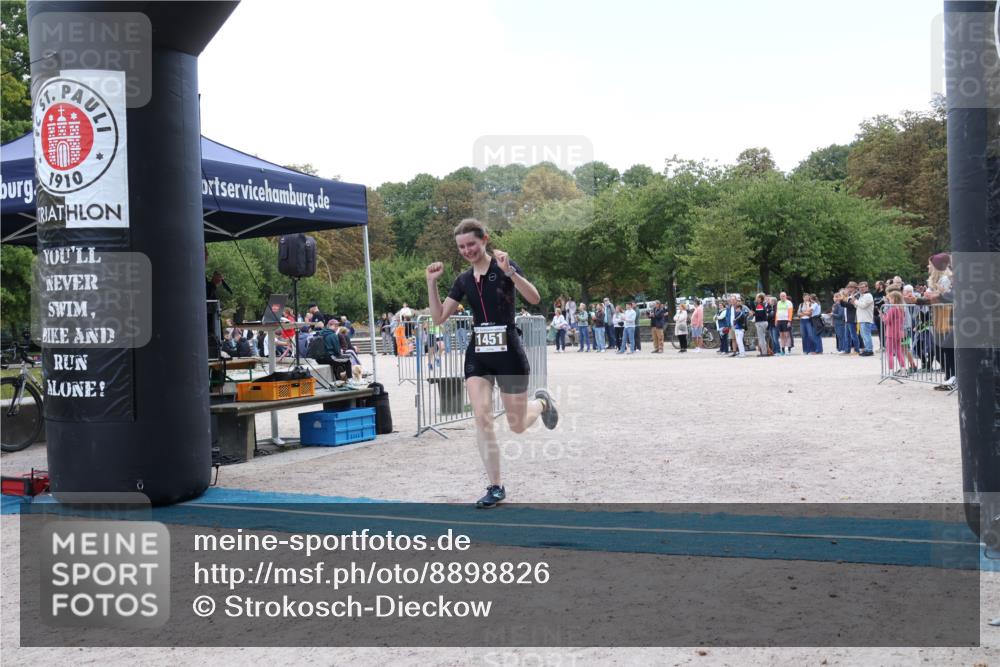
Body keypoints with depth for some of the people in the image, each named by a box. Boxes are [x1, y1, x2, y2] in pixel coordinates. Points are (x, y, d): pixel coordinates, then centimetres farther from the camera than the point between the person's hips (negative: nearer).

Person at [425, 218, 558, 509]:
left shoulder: (504, 266, -7)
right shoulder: (464, 280, 7)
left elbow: (534, 298, -21)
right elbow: (439, 317, 7)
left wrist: (509, 272, -33)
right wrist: (432, 283, -3)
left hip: (508, 354, -4)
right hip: (477, 355, 4)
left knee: (517, 425, 6)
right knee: (482, 419, -9)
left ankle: (542, 401, 40)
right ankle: (496, 487, 1)